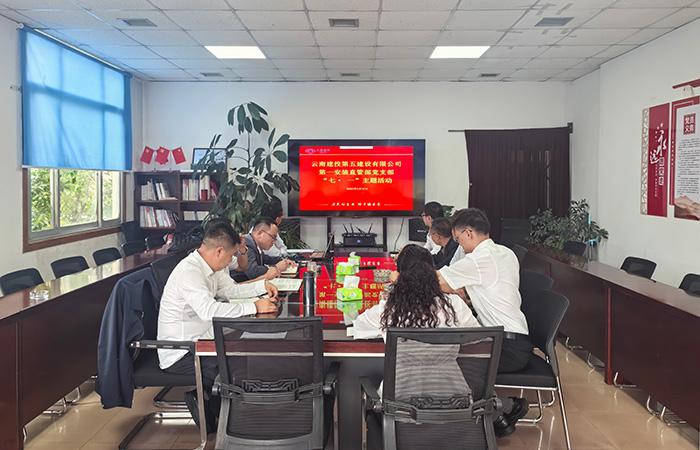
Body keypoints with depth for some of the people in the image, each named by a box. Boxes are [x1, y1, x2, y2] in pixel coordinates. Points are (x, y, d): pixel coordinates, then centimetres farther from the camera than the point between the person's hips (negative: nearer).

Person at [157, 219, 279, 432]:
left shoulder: (209, 266, 5)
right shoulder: (189, 272, -25)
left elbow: (231, 290, 20)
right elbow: (209, 310, -39)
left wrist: (262, 286, 6)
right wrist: (254, 307, -34)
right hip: (178, 355, -9)